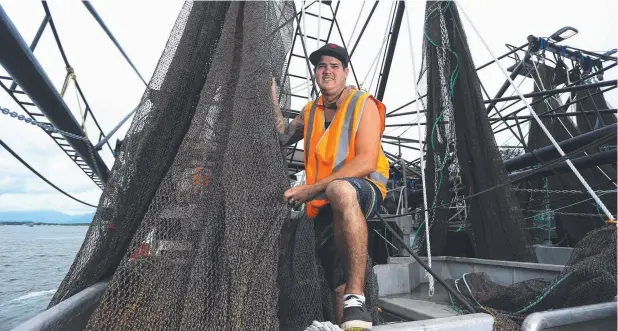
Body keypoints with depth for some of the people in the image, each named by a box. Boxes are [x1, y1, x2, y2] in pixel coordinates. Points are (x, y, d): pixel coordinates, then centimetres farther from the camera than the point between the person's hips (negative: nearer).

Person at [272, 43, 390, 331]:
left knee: (340, 190, -41)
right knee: (338, 289, 1)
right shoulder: (310, 111, 18)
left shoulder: (363, 104, -2)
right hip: (323, 205, 5)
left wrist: (311, 189, -19)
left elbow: (366, 162, -15)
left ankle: (356, 301, -36)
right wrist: (272, 99, 8)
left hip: (363, 191, -5)